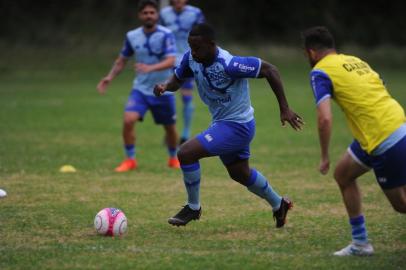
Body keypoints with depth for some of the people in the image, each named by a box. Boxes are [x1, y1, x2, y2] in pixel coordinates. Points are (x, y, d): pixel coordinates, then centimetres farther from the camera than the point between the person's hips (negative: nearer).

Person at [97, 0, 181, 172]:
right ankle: (130, 160, -3)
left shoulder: (166, 35, -14)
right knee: (128, 120, -19)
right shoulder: (132, 36, -1)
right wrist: (110, 77, -4)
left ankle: (173, 158, 39)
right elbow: (122, 60, 11)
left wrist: (150, 68, -42)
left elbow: (171, 61, -26)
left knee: (170, 127, 12)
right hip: (140, 89, 2)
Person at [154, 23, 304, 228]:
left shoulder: (228, 65, -31)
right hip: (222, 123, 9)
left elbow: (269, 70, -25)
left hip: (236, 126, -9)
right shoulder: (191, 59, -10)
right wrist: (165, 87, -17)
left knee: (186, 153, -18)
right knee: (240, 174, 27)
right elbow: (177, 79, 8)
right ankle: (279, 205, 49)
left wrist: (284, 109, -22)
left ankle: (193, 207, 2)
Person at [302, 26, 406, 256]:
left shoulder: (320, 72, -5)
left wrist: (325, 157, -5)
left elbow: (325, 118, -16)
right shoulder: (355, 61, 19)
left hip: (384, 140, -8)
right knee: (343, 175, 22)